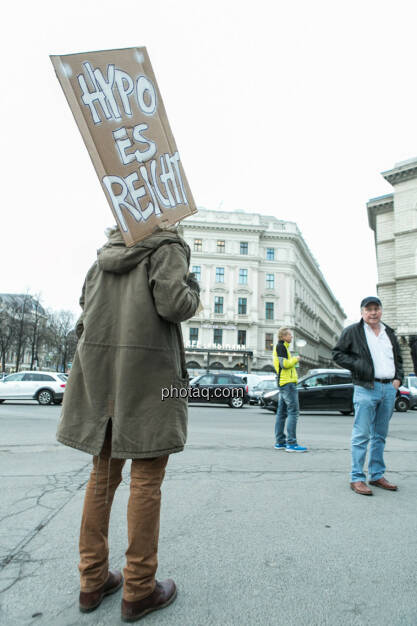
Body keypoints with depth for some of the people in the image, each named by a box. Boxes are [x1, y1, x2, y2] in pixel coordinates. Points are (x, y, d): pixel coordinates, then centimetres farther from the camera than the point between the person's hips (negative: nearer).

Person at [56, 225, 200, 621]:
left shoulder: (106, 253, 17)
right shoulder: (167, 247, -2)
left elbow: (87, 307, 14)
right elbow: (172, 304, -17)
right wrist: (192, 290, 4)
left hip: (98, 370, 7)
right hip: (147, 371, -6)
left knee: (103, 474, 15)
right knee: (146, 479, 4)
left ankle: (93, 581, 27)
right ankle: (138, 590, 17)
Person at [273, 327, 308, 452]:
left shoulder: (281, 347, 22)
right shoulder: (281, 346, -9)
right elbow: (284, 364, -18)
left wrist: (293, 360, 13)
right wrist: (295, 359, -4)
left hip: (283, 382, 10)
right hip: (287, 382, -10)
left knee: (282, 412, 9)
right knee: (293, 411, -11)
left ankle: (280, 442, 13)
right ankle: (291, 443, -12)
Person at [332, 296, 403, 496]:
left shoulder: (389, 333, 17)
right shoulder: (352, 331, 0)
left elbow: (398, 358, 25)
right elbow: (337, 354, 0)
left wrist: (398, 377, 10)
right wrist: (357, 364, -12)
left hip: (389, 388, 6)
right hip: (366, 389, -6)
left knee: (380, 435, 13)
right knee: (362, 435, -5)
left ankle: (377, 475, 24)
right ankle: (357, 478, 2)